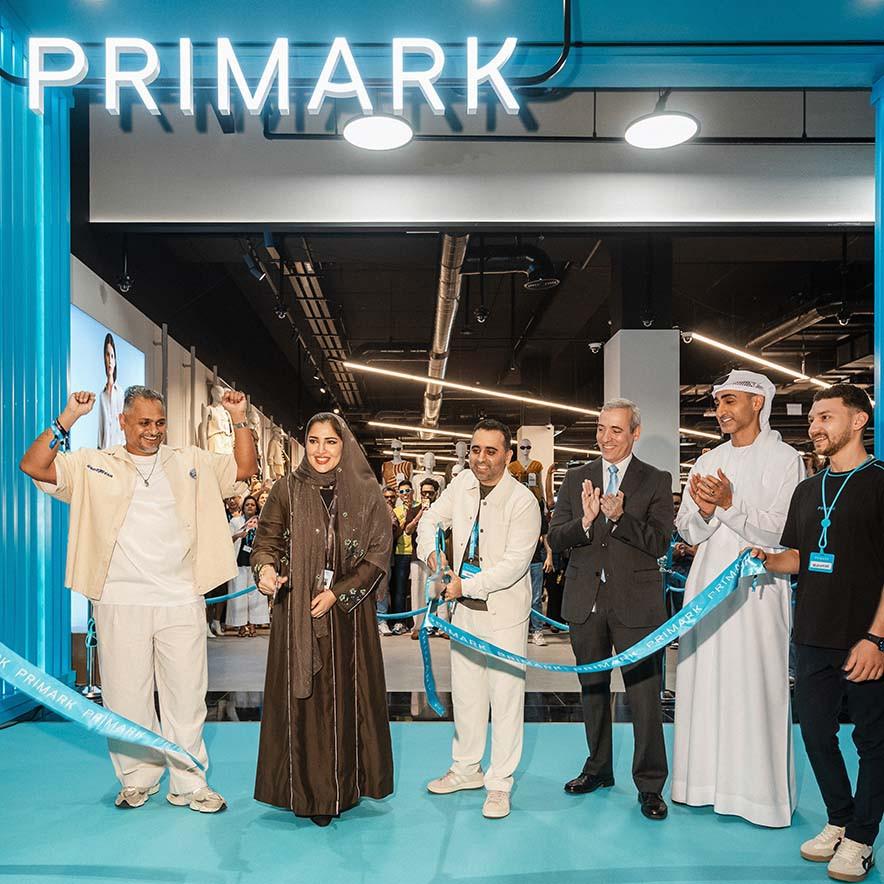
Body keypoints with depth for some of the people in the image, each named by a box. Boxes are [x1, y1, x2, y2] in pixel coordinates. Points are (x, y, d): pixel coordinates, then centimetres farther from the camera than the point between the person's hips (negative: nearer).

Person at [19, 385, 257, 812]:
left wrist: (239, 419, 0)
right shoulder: (94, 465, 5)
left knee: (186, 696, 7)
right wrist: (67, 419, -11)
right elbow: (32, 466, -3)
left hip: (181, 601, 1)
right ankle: (137, 779, 26)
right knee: (127, 696, 8)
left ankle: (189, 784, 19)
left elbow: (244, 468, 11)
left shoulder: (191, 462, 11)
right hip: (120, 602, -1)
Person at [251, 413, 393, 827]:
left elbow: (379, 553, -1)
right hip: (297, 614, 0)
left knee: (346, 696, 6)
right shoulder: (287, 489, 1)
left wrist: (338, 594, -10)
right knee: (303, 699, 2)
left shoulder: (366, 493, 0)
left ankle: (345, 786, 22)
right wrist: (265, 567, -21)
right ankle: (307, 791, 16)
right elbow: (266, 539, 2)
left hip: (349, 615, 0)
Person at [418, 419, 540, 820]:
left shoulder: (522, 501, -18)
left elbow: (514, 564, -21)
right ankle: (467, 768, 34)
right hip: (464, 608, 6)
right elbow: (431, 520, 11)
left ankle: (499, 783, 15)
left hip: (504, 611, -6)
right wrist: (432, 550, -10)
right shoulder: (462, 483, 0)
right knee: (465, 692, 17)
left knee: (505, 697, 1)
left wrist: (466, 585, -22)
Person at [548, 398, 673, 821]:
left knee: (645, 695, -1)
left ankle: (649, 784, 15)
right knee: (592, 690, 17)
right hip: (586, 600, 3)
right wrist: (584, 522, -20)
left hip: (635, 602, -3)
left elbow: (660, 543, -10)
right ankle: (598, 768, 35)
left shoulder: (656, 481, -1)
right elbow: (554, 539, -1)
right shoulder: (576, 479, 6)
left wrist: (620, 518, -24)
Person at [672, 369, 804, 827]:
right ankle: (708, 778, 21)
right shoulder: (707, 462, 13)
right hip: (708, 583, 5)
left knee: (754, 686, -3)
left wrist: (731, 505, -21)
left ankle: (759, 790, 10)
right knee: (704, 682, 8)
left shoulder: (784, 459, -3)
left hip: (756, 587, -5)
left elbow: (779, 532, -10)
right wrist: (704, 511, -10)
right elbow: (688, 532, 10)